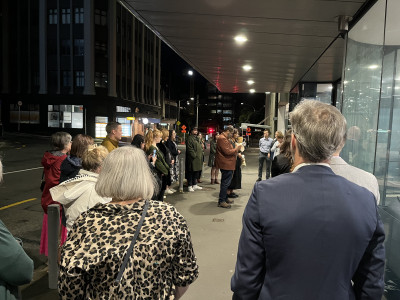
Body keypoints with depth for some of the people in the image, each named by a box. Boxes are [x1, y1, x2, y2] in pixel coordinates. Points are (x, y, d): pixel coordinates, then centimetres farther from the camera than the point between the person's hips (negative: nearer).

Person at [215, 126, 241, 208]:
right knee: (225, 183, -8)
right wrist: (236, 148, -9)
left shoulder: (225, 138, 20)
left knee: (225, 182, 18)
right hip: (226, 164, -11)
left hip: (227, 164, 11)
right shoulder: (222, 139, -17)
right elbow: (227, 151, -22)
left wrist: (235, 150, 16)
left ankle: (224, 198, 28)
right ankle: (221, 201, -3)